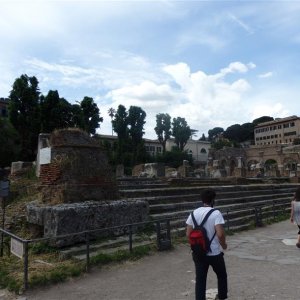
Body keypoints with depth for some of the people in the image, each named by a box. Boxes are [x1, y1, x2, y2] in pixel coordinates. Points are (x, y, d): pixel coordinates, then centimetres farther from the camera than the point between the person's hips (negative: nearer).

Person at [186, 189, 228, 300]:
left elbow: (188, 234, 1)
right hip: (214, 253, -3)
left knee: (200, 280, 10)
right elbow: (220, 234, -23)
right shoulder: (215, 213, -15)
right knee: (222, 276, 23)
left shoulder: (194, 213, -1)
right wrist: (224, 245, -4)